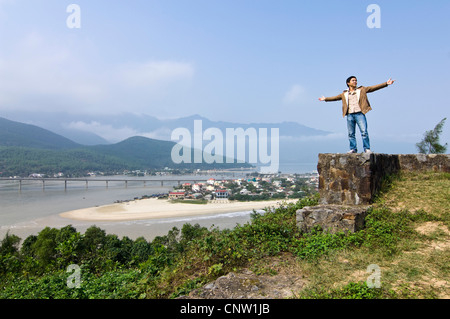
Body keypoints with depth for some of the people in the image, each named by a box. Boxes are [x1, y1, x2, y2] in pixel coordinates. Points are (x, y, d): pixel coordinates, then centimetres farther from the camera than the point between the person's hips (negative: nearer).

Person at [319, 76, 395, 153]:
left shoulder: (362, 90, 13)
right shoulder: (344, 94, 18)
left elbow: (373, 88, 8)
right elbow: (335, 98, 27)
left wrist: (386, 83, 1)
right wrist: (325, 99, 28)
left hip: (360, 114, -2)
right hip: (350, 115, 2)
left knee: (364, 132, -10)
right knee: (351, 134, 4)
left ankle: (367, 148, -5)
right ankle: (353, 149, 12)